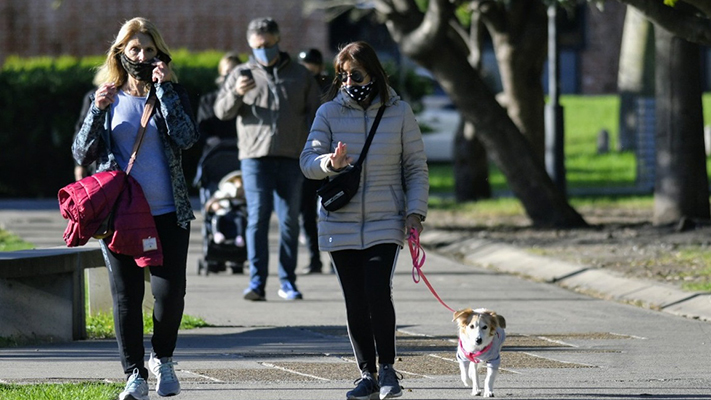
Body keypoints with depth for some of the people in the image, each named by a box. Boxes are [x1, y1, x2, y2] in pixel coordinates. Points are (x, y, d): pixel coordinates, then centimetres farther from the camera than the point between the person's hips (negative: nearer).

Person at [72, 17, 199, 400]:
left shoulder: (172, 93, 6)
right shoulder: (107, 98, 7)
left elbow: (186, 138, -12)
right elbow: (82, 155, 2)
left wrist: (164, 89, -13)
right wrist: (98, 111, -11)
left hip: (167, 214, 0)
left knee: (170, 292, -7)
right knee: (126, 296, 0)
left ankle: (162, 358, 18)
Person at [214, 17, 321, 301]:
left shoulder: (299, 75, 14)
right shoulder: (242, 74, 10)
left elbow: (314, 114, 17)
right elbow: (221, 111, 2)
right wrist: (236, 93, -18)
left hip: (291, 158, 1)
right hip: (255, 157, -1)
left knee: (289, 220, 3)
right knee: (257, 217, -8)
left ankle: (288, 282, 8)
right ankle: (257, 282, -10)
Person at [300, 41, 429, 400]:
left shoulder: (398, 112, 2)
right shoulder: (329, 112, 3)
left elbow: (416, 166, 6)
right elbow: (307, 161, 0)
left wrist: (415, 211, -4)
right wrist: (330, 163, -22)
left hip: (385, 223, -2)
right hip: (340, 224, 2)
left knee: (378, 293, -16)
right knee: (355, 302, 3)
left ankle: (387, 370, -2)